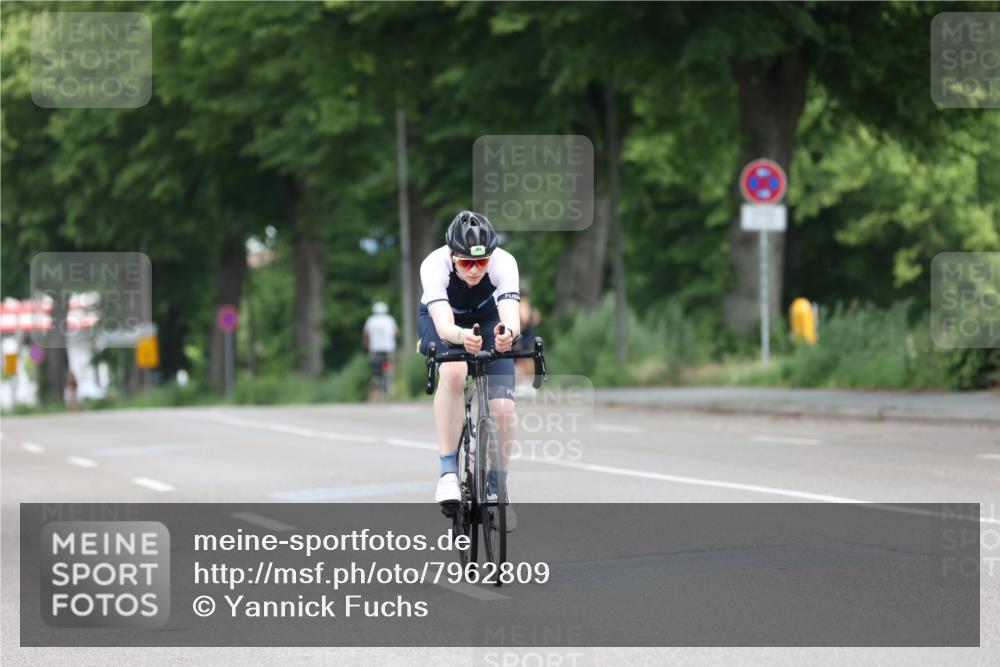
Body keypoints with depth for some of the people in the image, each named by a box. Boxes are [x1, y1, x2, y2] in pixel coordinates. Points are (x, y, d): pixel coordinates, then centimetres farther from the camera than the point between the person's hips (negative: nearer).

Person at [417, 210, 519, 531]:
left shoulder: (503, 263, -33)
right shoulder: (434, 265, -36)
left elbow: (512, 317, -45)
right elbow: (444, 325, -47)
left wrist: (507, 333, -68)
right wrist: (462, 337, -69)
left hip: (487, 320, 2)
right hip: (440, 322, -2)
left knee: (503, 409, -15)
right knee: (453, 372, -36)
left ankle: (497, 488, 11)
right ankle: (448, 472, -29)